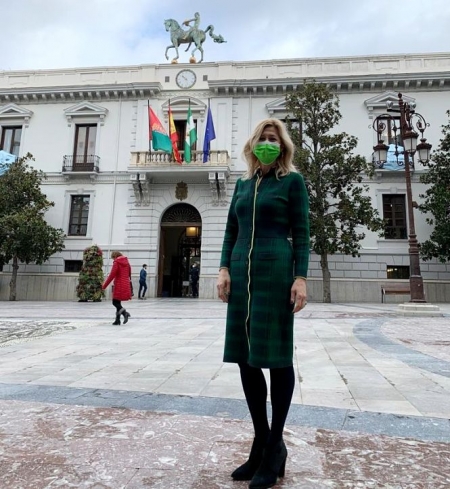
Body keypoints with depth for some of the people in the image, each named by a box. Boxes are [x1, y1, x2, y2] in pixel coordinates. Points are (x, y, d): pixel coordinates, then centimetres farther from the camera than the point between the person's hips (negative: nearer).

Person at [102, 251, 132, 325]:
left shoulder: (116, 262, -7)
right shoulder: (126, 262, 13)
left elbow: (112, 275, -12)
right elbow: (129, 274, 17)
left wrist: (104, 285, -6)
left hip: (119, 285, -7)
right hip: (126, 285, 7)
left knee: (115, 302, -1)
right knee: (118, 302, 12)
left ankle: (125, 313, -21)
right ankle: (117, 320, 11)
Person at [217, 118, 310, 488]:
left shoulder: (292, 181, 5)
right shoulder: (243, 183, 18)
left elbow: (301, 233, -2)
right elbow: (231, 230, 15)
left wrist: (300, 278, -12)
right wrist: (225, 269, 3)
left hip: (276, 272, -5)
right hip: (242, 273, 6)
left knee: (276, 356, 1)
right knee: (245, 357, 7)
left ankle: (275, 446, 19)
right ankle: (261, 442, 24)